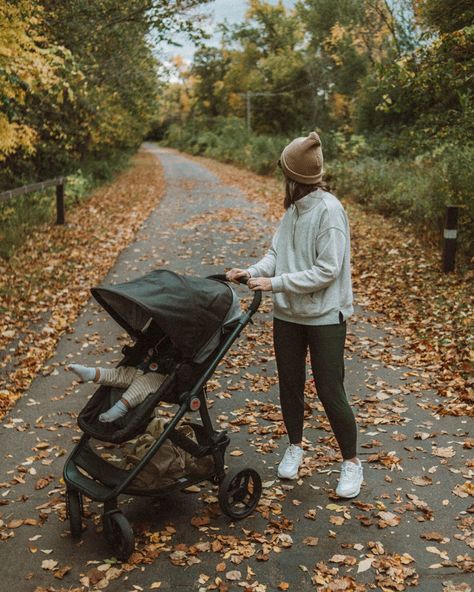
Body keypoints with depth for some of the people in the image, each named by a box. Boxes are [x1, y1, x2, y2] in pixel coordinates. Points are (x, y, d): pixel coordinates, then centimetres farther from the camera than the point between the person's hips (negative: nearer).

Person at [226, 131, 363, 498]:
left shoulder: (329, 210, -18)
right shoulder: (293, 209, 5)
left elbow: (327, 271, -21)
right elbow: (277, 253, 7)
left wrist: (275, 283, -22)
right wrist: (252, 272, -11)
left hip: (325, 316, -7)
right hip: (288, 314, 7)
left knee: (330, 392, 1)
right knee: (290, 385, 16)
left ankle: (352, 462, 21)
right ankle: (295, 447, 38)